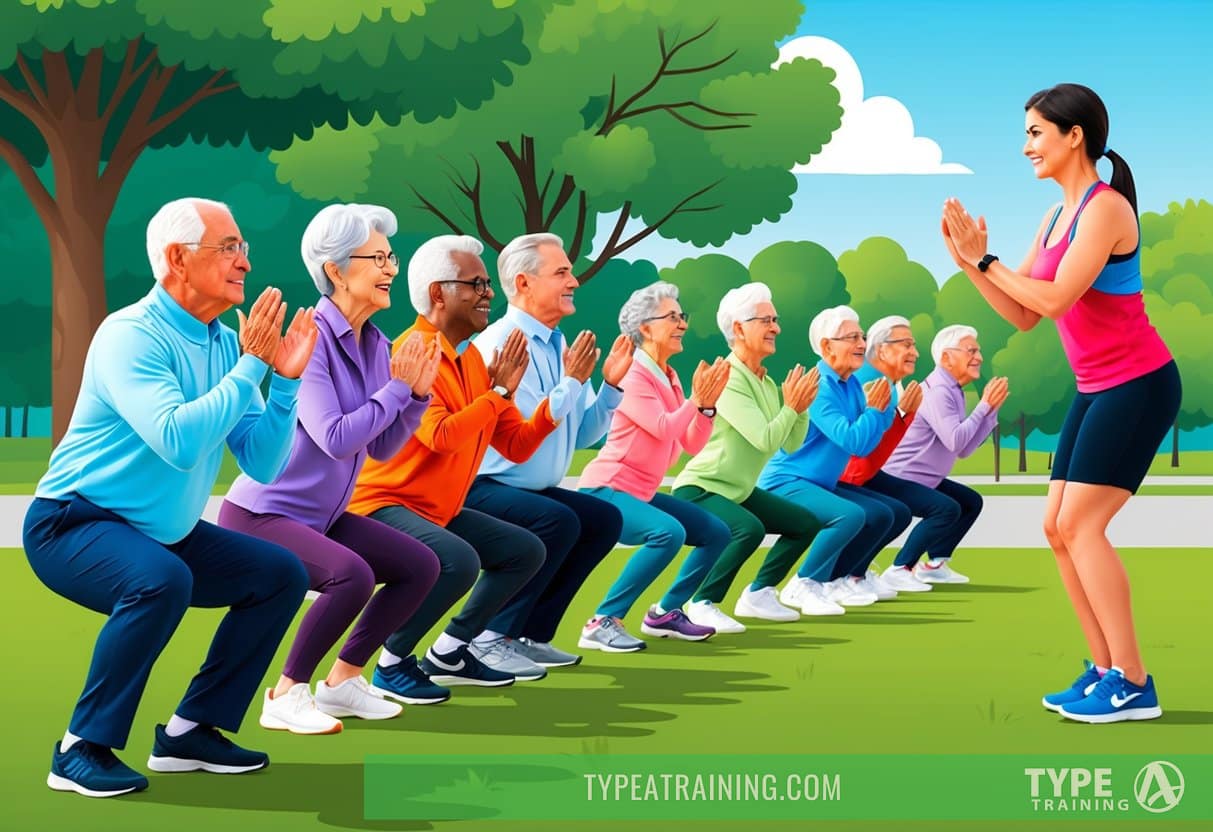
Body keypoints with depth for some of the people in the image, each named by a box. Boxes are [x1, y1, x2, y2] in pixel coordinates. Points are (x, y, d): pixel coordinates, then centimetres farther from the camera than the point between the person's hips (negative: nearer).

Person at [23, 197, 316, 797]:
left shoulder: (226, 344, 3)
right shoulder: (132, 335, -20)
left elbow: (262, 465, -1)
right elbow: (178, 442, -35)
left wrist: (285, 382, -13)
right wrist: (251, 366, -27)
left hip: (161, 533, 9)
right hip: (73, 525, -8)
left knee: (281, 575, 1)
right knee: (161, 581, -35)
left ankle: (190, 731, 7)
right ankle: (83, 749, -19)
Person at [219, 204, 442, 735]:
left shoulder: (374, 344, 4)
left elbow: (382, 448, 7)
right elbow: (335, 439, -27)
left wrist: (417, 394, -7)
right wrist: (397, 388, -18)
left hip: (322, 516, 9)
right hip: (262, 513, -9)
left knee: (420, 565, 0)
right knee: (353, 574, -30)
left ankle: (343, 680, 12)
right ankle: (285, 695, -10)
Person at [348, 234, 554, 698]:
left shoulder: (473, 359, 7)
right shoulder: (412, 353, -18)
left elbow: (517, 446, 7)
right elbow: (441, 436, -31)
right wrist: (500, 391, -22)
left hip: (439, 511, 9)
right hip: (383, 507, -9)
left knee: (526, 552, 11)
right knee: (458, 560, -32)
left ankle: (449, 652, 15)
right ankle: (392, 664, -12)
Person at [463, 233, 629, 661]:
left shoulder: (558, 344, 10)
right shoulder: (500, 343, -16)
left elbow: (582, 434, 11)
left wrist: (611, 385, -2)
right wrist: (572, 382, -15)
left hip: (530, 491, 9)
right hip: (483, 488, -9)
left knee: (605, 519, 0)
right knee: (559, 521, -28)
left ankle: (529, 633, 4)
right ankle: (490, 636, -17)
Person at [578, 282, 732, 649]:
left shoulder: (669, 377, 11)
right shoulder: (632, 374, -15)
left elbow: (692, 445, 6)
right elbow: (664, 429, -24)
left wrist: (708, 404, -7)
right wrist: (696, 399, -17)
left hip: (641, 492, 10)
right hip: (606, 490, -9)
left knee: (716, 532, 6)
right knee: (668, 532, -33)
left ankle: (666, 613, 12)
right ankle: (603, 622, -26)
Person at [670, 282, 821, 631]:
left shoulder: (766, 381, 7)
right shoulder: (727, 379, -21)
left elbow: (792, 444, 5)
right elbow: (765, 440, -29)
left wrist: (801, 406, -9)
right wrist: (791, 406, -16)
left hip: (738, 490, 10)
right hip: (699, 489, -10)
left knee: (806, 523, 11)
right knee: (750, 528, -34)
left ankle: (757, 594, 18)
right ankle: (702, 605, -17)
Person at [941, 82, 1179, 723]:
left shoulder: (1106, 208, -15)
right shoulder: (1056, 218, 12)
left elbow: (1054, 299, -22)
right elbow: (1022, 316, 11)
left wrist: (985, 260, -11)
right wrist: (968, 262, 0)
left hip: (1137, 386, -9)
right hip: (1095, 389, 9)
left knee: (1081, 526, -12)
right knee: (1058, 528, 7)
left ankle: (1131, 683, -6)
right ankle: (1105, 669, 14)